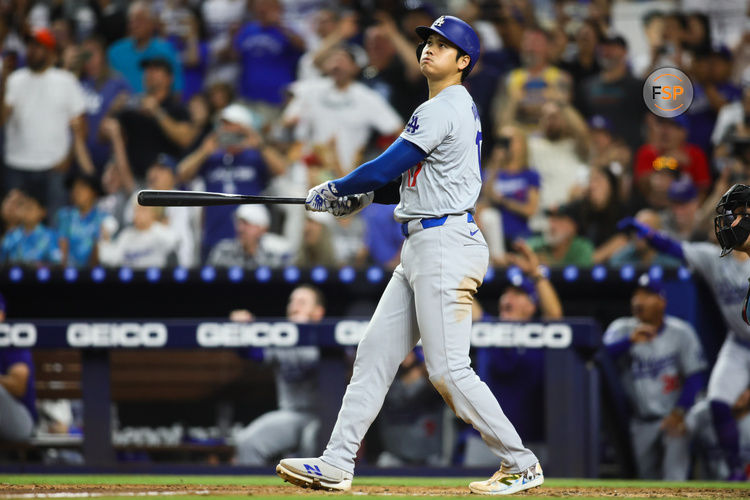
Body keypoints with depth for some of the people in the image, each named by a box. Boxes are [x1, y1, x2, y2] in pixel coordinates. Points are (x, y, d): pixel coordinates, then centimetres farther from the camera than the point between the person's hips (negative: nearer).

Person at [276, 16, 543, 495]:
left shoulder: (443, 110, -14)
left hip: (445, 244, -11)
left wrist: (332, 191, 1)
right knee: (375, 352, 7)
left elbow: (386, 167, -15)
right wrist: (360, 198, 14)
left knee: (448, 369, -10)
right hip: (421, 248, 11)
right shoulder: (461, 108, 19)